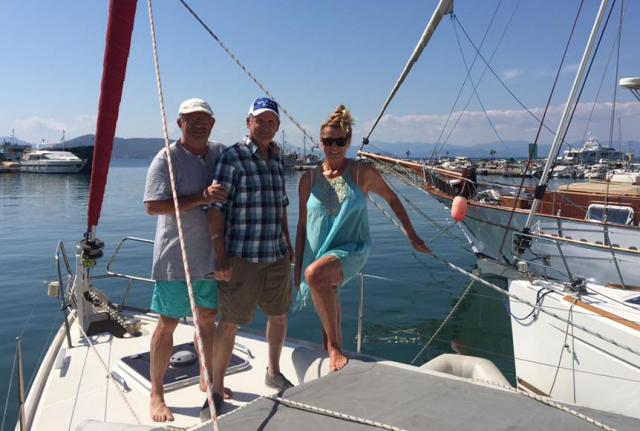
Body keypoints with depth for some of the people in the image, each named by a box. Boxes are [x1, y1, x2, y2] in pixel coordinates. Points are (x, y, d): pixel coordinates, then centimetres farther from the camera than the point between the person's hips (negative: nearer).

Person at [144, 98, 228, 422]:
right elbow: (153, 206, -18)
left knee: (208, 319, 17)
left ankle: (207, 380, 35)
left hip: (211, 256, 6)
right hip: (175, 258, -5)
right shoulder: (167, 158, -9)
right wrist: (201, 197, -24)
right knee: (168, 324, 2)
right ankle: (156, 394, 18)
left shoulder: (221, 154, 8)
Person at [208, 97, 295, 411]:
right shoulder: (232, 157, -9)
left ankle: (273, 373, 38)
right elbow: (216, 208, -13)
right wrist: (220, 256, -17)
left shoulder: (277, 158, 12)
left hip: (277, 255, 7)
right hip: (241, 256, -6)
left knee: (279, 315, 17)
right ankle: (216, 389, 16)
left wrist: (288, 242, 19)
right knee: (229, 322, 1)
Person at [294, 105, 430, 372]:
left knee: (315, 274, -33)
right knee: (328, 314, 13)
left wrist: (412, 236, 12)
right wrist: (297, 266, 9)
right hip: (318, 255, 4)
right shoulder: (309, 179, 2)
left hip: (351, 250, -4)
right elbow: (302, 224, 8)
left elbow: (391, 199, 10)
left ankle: (335, 347, -17)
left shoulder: (362, 173, -5)